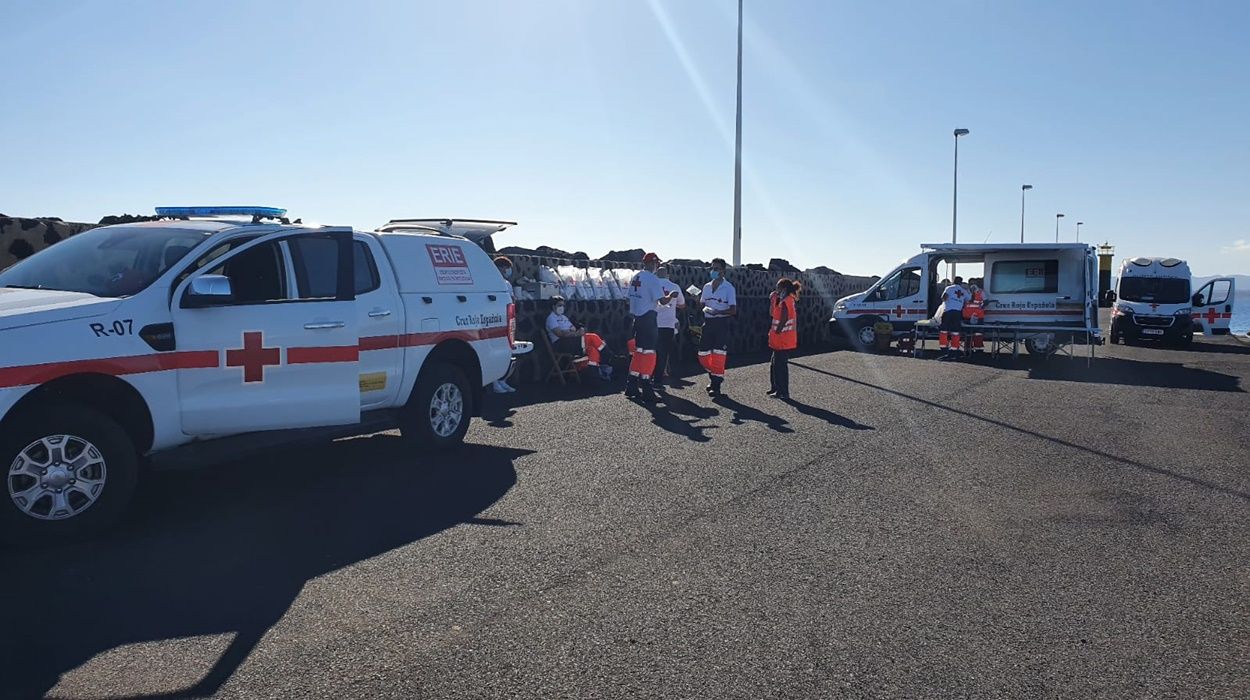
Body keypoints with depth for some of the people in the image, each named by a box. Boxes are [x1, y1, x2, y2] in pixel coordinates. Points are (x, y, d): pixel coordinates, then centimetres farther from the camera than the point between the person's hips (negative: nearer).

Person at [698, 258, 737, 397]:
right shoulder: (706, 287, 13)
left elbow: (733, 310, -8)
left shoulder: (728, 288, -5)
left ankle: (716, 385, -1)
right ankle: (714, 377, 28)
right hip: (708, 323, 6)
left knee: (718, 356, -8)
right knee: (703, 355, 6)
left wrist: (717, 312, -22)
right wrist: (704, 309, -2)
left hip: (721, 324, -6)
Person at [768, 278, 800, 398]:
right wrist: (773, 300, 9)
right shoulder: (788, 301, 12)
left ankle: (783, 392, 3)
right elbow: (772, 313, 19)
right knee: (775, 365, 19)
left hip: (783, 341, -10)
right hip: (780, 341, 10)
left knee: (780, 366, -3)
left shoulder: (785, 302, -19)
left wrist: (775, 333, -12)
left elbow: (783, 321, -23)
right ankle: (776, 388, 29)